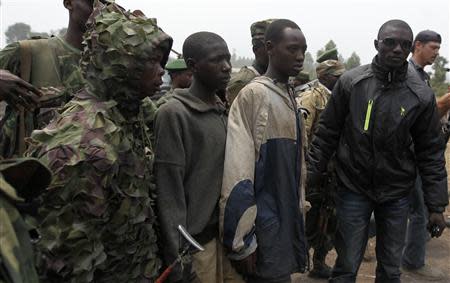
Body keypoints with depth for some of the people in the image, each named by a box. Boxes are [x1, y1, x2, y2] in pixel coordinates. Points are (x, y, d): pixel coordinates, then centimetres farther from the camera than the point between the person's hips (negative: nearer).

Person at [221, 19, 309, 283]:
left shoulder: (290, 96, 11)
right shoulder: (254, 94, -15)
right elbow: (237, 172, -21)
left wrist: (299, 209, 15)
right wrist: (242, 240, -21)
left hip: (289, 218, 8)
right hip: (265, 224, -7)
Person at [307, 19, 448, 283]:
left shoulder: (421, 95, -6)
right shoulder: (350, 82, -8)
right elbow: (327, 134, -2)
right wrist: (310, 177, -5)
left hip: (397, 193, 1)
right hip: (353, 188, -1)